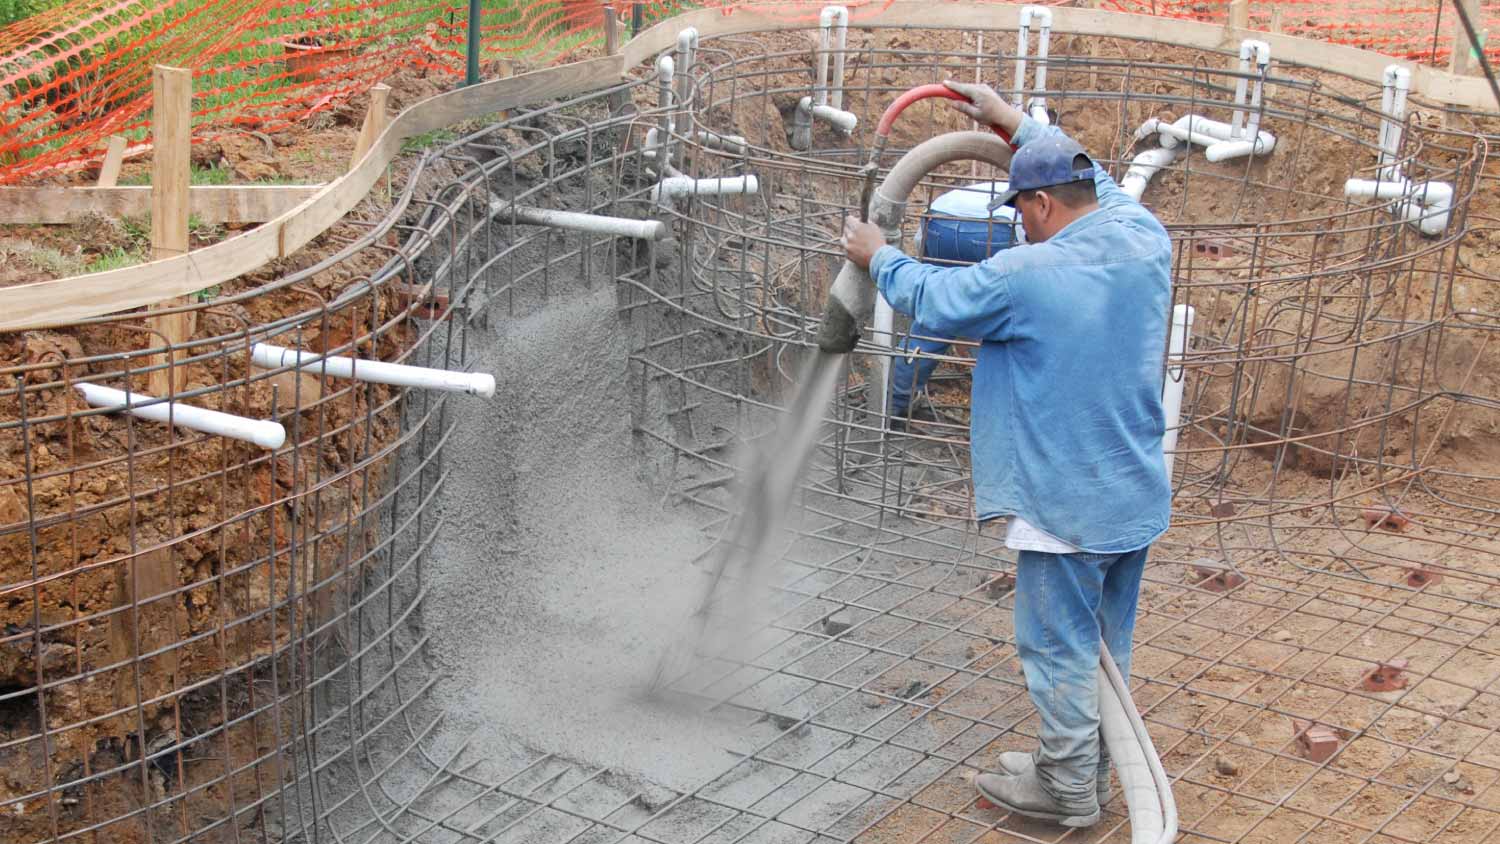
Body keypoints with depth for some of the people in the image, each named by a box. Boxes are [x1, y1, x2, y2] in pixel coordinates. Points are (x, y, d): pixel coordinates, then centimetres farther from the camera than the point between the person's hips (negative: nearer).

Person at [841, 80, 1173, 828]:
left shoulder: (1026, 275, -21)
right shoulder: (1144, 240, -3)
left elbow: (932, 300, -4)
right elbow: (1097, 183, 19)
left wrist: (877, 256, 15)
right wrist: (1016, 123, 24)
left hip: (1066, 505, -8)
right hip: (1136, 494, 8)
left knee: (1060, 646, 7)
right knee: (1108, 642, 19)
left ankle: (1067, 788, 19)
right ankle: (1088, 768, 34)